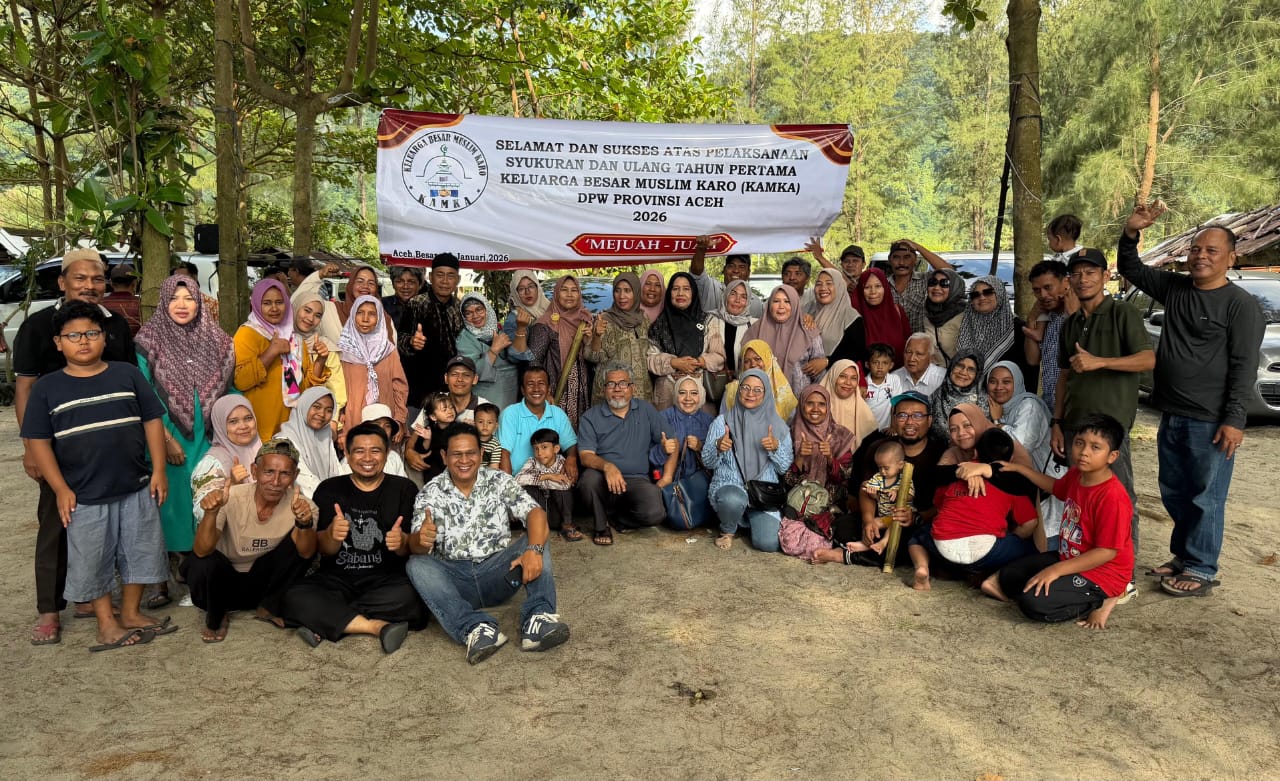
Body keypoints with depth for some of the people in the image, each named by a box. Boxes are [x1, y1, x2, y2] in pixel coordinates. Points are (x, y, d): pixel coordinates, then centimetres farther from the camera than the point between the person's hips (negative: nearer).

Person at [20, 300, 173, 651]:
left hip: (136, 489, 2)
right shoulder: (46, 388, -2)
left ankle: (131, 612, 30)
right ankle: (106, 622, 25)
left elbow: (152, 421, 3)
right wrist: (61, 490, -8)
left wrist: (159, 470, -3)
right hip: (84, 497, -1)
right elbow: (37, 442, -2)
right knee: (92, 562, 9)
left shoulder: (128, 375, 1)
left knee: (140, 553, 12)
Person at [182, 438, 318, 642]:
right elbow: (201, 551, -29)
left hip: (264, 582, 1)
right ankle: (216, 617, 1)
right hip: (225, 581, -1)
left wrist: (305, 524, -51)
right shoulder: (231, 498, -22)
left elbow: (306, 553, -30)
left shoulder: (301, 504, -17)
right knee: (201, 563, -33)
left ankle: (269, 607, 1)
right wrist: (211, 513, -47)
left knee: (303, 541, -22)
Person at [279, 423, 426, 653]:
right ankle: (378, 626, -24)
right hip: (336, 577, 1)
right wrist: (333, 535, -24)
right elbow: (323, 549, 0)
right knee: (292, 598, -28)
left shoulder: (403, 489, 6)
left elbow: (413, 548, 2)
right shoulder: (329, 489, 8)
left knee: (409, 596, -34)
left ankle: (326, 623, -18)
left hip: (386, 578, 0)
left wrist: (402, 542, -23)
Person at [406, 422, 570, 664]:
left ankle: (538, 619, -36)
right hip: (453, 578, 0)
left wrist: (534, 549, -33)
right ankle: (475, 628, -42)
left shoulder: (500, 482, 2)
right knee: (417, 565, -27)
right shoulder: (430, 493, 1)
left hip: (498, 572, 1)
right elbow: (415, 545, -11)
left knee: (537, 539, -19)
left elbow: (535, 513, -12)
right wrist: (421, 540, -38)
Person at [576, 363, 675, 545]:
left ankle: (616, 517, 6)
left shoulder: (645, 410, 11)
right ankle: (600, 526, -6)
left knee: (654, 513, -29)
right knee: (589, 478, -36)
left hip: (637, 481, 1)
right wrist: (607, 466, -30)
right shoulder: (591, 417, 4)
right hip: (603, 481, -1)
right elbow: (585, 455, -9)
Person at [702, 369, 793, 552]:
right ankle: (727, 530, -2)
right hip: (729, 486, -1)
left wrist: (776, 448, -15)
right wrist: (718, 447, -19)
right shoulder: (722, 422, 2)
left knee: (769, 543, -21)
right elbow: (708, 462, 2)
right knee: (733, 500, -39)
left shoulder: (778, 425, 6)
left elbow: (785, 468, 5)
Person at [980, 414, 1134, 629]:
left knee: (1034, 602, -24)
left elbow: (1107, 552, -28)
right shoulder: (1076, 475, -2)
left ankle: (1101, 601, -7)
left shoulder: (1112, 497, -29)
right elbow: (1055, 486, 24)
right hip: (1069, 557, 8)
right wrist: (1018, 468, 20)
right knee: (1009, 575, 4)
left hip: (1100, 572, -8)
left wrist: (1055, 570, -29)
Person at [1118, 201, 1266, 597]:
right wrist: (1131, 233, -1)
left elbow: (1242, 367, -11)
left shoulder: (1241, 305, -8)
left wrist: (1233, 419, -15)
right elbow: (1131, 269, 17)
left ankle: (1201, 572, 10)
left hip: (1210, 422, -7)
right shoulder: (1174, 288, 9)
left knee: (1206, 498, 1)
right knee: (1174, 492, 16)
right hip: (1172, 416, 7)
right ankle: (1183, 556, 30)